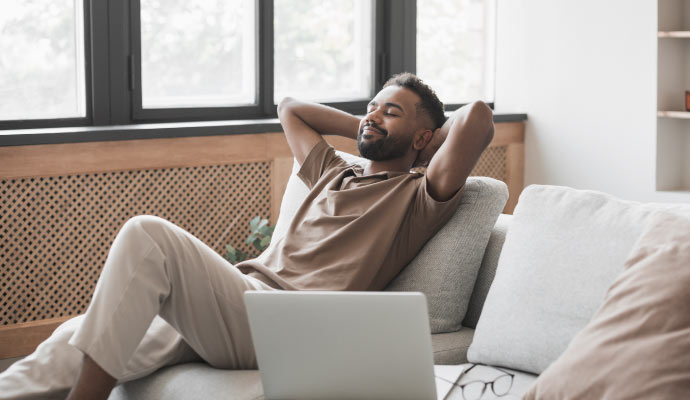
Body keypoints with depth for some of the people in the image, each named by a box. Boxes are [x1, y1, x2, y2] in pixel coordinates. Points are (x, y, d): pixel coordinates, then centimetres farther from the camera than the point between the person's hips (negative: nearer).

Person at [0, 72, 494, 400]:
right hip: (238, 302, 8)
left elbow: (478, 118, -5)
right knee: (81, 339, -12)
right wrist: (364, 131, 38)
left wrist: (434, 137, 16)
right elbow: (290, 106, 45)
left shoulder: (417, 197, 10)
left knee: (148, 235, -28)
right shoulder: (336, 175, 31)